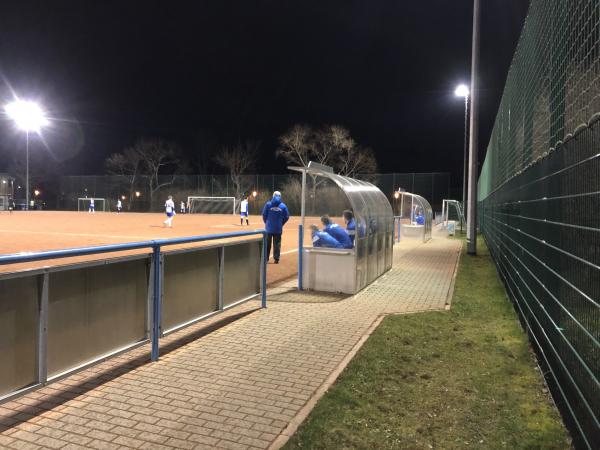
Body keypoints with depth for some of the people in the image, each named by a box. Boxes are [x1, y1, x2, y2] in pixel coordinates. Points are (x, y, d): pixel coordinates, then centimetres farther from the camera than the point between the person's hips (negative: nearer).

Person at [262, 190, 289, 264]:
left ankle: (266, 258, 13)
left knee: (267, 244, 10)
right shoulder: (283, 206, -3)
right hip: (278, 228, 1)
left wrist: (266, 223, 11)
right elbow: (286, 217, 1)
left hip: (269, 227, -1)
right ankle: (276, 259, 7)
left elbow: (264, 215, -4)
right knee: (277, 244, 8)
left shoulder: (268, 204, -7)